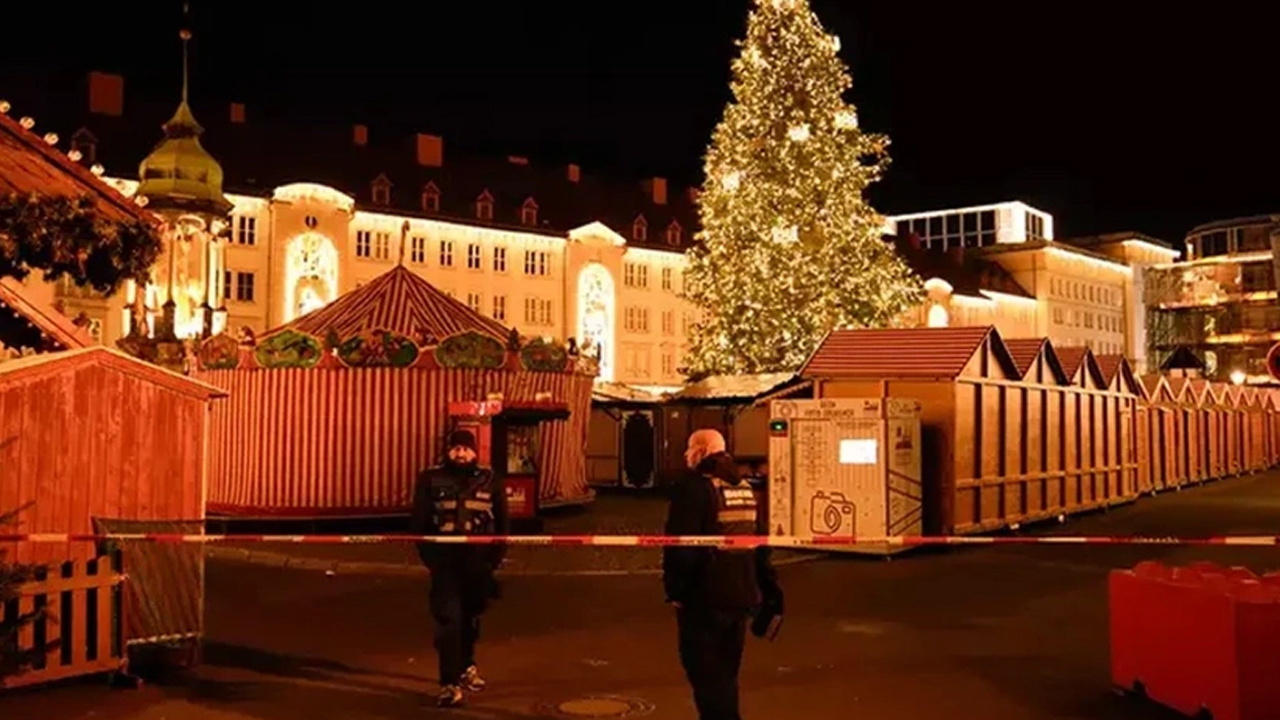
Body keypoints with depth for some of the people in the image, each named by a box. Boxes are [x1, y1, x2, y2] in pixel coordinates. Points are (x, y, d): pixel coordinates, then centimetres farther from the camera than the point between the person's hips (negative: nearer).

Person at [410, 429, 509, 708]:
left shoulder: (490, 482, 6)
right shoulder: (431, 480, 2)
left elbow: (502, 523, 8)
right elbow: (419, 521, 3)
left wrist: (496, 556, -1)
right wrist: (427, 553, -5)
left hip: (478, 563, 2)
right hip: (445, 561, -2)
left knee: (471, 617, 16)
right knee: (448, 619, -10)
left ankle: (466, 666, 38)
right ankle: (449, 683, -8)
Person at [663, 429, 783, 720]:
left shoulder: (694, 488, -14)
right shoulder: (746, 489, 12)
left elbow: (680, 545, -19)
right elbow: (761, 544, 15)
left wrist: (675, 588, -9)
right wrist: (768, 589, 18)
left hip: (704, 598, -8)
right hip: (740, 595, 8)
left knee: (705, 674, -1)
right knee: (725, 673, 19)